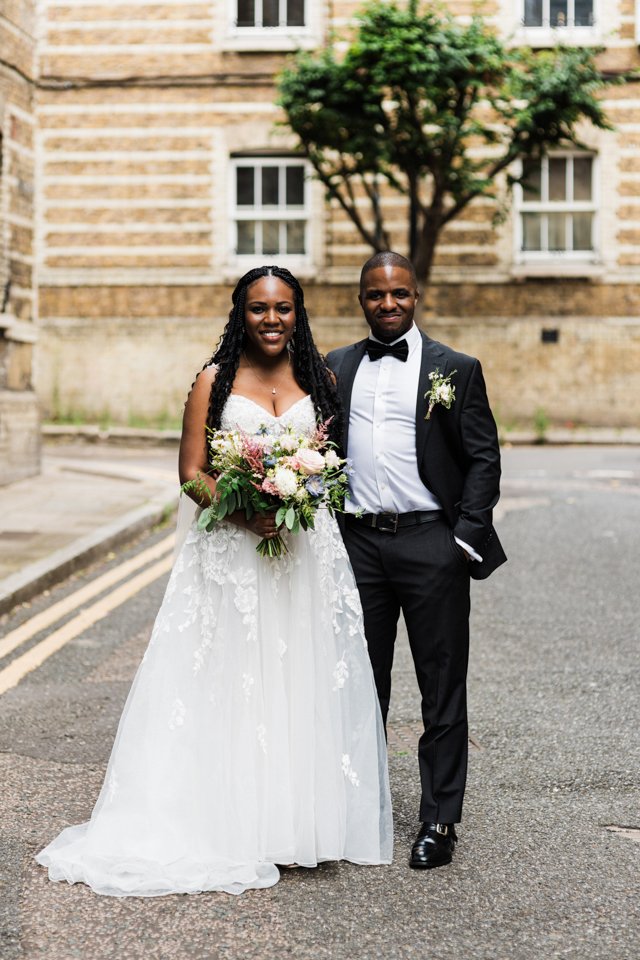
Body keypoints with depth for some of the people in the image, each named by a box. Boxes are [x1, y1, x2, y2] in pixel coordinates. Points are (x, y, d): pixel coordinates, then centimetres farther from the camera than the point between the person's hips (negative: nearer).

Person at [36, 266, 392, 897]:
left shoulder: (319, 380, 10)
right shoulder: (215, 382, 2)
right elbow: (191, 472, -2)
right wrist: (244, 513, -18)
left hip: (308, 553, 3)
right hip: (230, 553, -2)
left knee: (303, 684, 5)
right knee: (231, 686, -1)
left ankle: (301, 820, 15)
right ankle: (230, 825, 6)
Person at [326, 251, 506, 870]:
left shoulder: (454, 370, 1)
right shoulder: (335, 368, 11)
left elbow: (483, 459, -1)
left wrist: (466, 539, -10)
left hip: (430, 543, -3)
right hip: (357, 542, 3)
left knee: (443, 688, 3)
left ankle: (440, 822, 13)